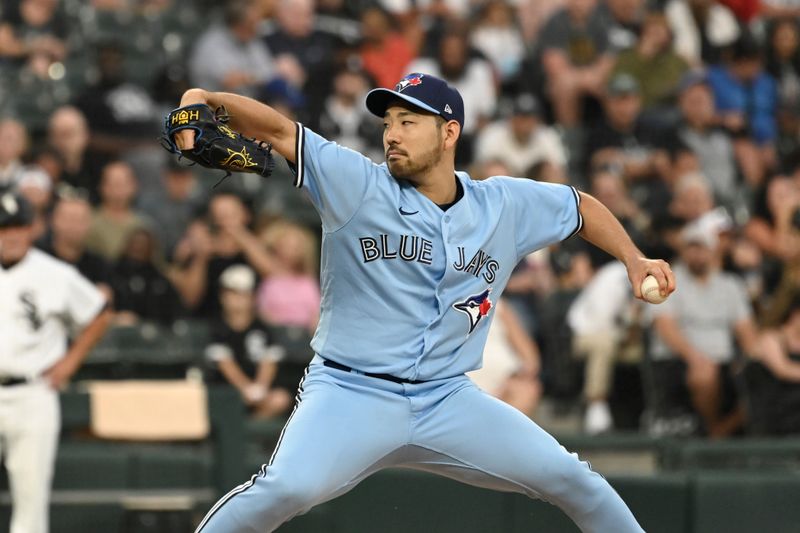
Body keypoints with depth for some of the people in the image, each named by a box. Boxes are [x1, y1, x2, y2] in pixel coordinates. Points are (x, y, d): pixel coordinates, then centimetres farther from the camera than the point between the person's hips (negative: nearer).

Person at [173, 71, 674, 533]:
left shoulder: (505, 205, 4)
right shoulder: (358, 186, -7)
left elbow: (582, 207, 22)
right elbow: (279, 130, -17)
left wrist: (634, 259, 8)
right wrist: (204, 98, -33)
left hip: (449, 400, 4)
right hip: (351, 395, -4)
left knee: (570, 480, -2)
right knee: (285, 488, -30)